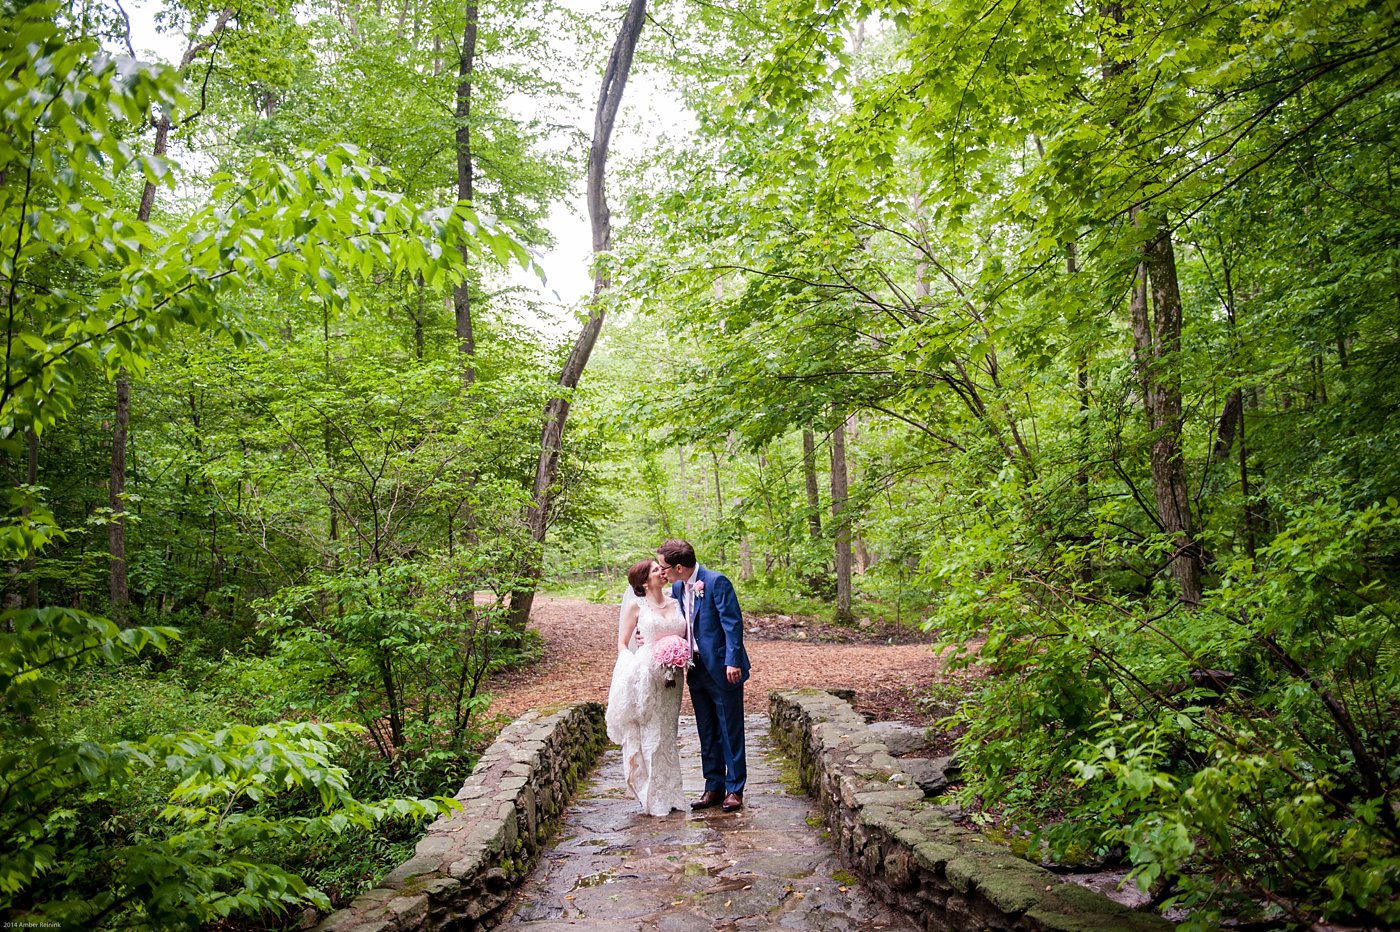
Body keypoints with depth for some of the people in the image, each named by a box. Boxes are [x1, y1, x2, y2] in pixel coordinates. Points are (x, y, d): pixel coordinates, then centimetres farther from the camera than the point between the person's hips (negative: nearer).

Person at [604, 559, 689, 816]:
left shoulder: (676, 603, 10)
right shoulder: (636, 606, -1)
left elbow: (686, 638, 17)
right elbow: (622, 644, 1)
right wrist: (633, 666, -13)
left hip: (672, 678, 4)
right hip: (645, 676, -4)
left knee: (667, 734, 11)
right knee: (647, 734, -1)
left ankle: (668, 794, 20)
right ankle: (653, 797, 10)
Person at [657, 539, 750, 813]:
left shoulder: (717, 582, -16)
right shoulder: (677, 588, 8)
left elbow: (733, 623, -18)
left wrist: (732, 662, -23)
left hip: (722, 669, -8)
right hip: (697, 670, 8)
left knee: (730, 731, 3)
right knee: (707, 734, 14)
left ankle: (734, 790, 14)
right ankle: (714, 787, 25)